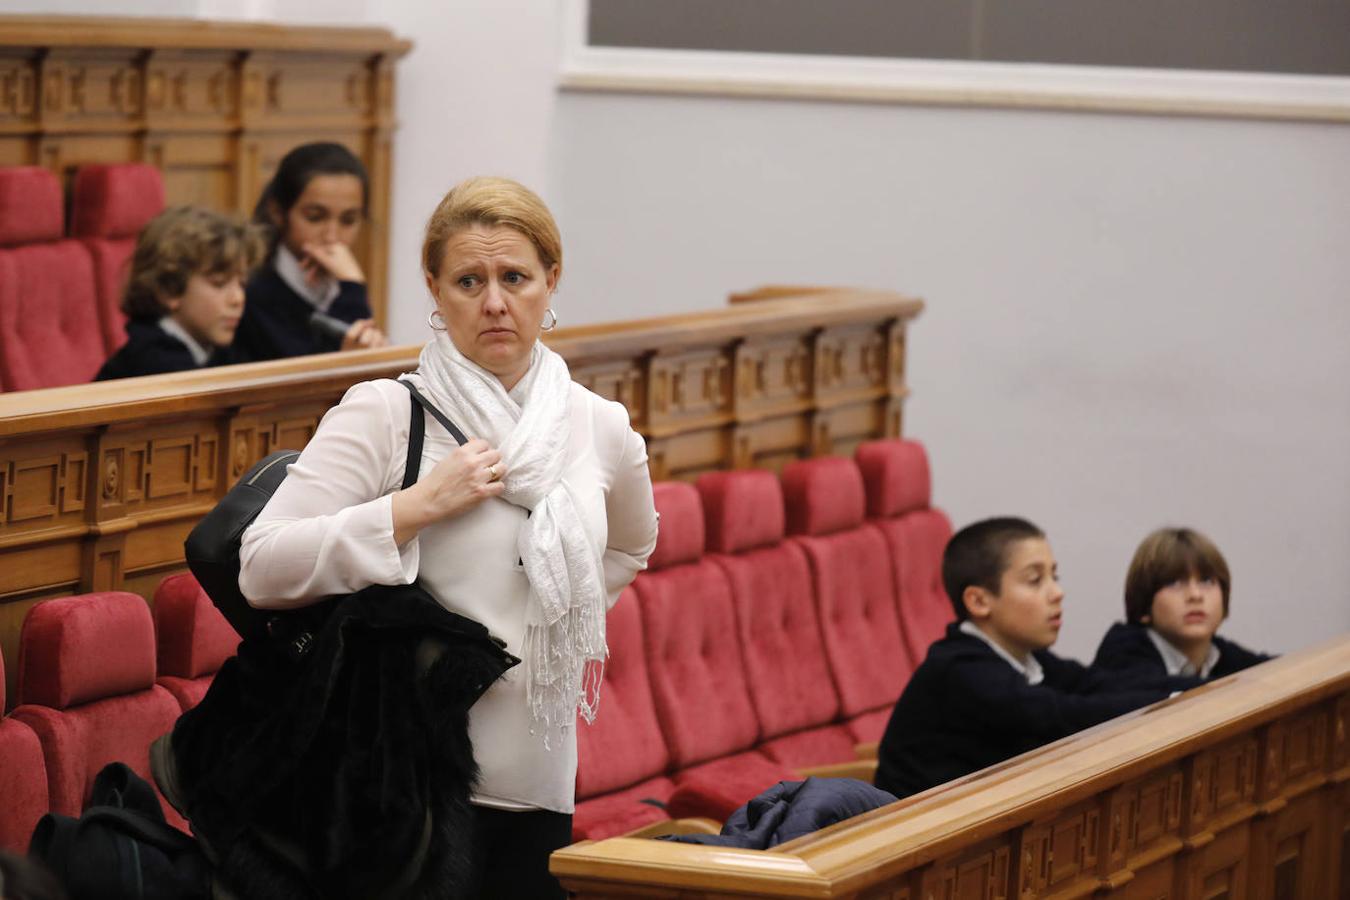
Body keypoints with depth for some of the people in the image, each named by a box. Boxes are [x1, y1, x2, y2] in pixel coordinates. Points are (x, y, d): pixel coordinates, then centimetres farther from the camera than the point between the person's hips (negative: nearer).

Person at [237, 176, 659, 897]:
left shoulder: (600, 428, 7)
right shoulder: (383, 416, -7)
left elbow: (629, 546, 30)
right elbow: (261, 569, -17)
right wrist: (420, 506, -18)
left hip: (540, 786, 5)